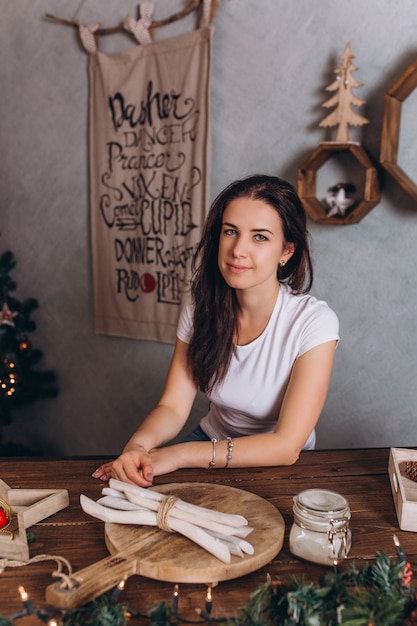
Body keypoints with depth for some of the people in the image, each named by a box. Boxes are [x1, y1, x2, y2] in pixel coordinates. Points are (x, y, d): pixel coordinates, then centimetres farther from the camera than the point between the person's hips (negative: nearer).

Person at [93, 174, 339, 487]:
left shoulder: (314, 322, -24)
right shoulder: (201, 305, -11)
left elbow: (286, 446, -24)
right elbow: (173, 407, -11)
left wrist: (179, 454, -30)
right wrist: (137, 445, -33)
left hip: (279, 465, -2)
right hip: (212, 441, 3)